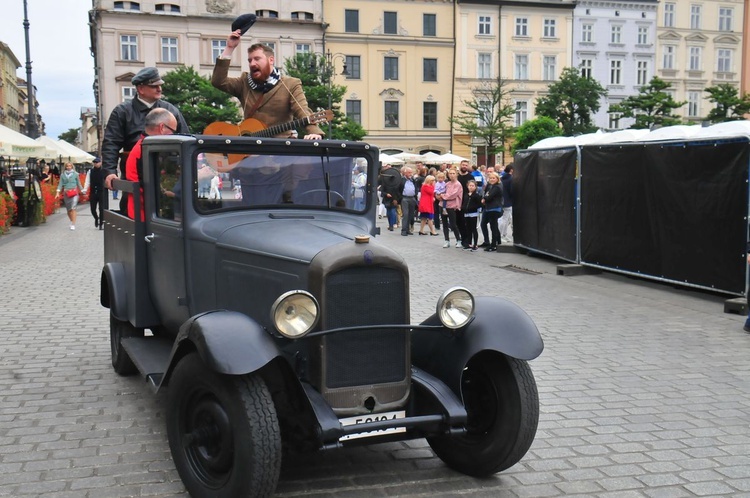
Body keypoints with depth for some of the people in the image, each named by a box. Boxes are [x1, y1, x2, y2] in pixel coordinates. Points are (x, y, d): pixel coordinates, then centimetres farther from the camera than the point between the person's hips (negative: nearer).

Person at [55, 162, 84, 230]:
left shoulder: (75, 174, 2)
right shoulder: (63, 175, 6)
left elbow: (79, 183, 10)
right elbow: (60, 184, 4)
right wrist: (58, 192, -5)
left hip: (74, 192, -3)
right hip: (66, 193, 3)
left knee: (73, 208, -16)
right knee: (68, 209, 8)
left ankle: (73, 224, -16)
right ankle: (72, 222, 28)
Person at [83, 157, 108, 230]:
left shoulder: (103, 171, -2)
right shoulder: (90, 171, 5)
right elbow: (87, 182, 4)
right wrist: (85, 190, -7)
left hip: (102, 192, -3)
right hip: (93, 193, 3)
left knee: (102, 209, -3)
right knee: (93, 209, 6)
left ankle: (101, 223, 7)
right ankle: (96, 218, 35)